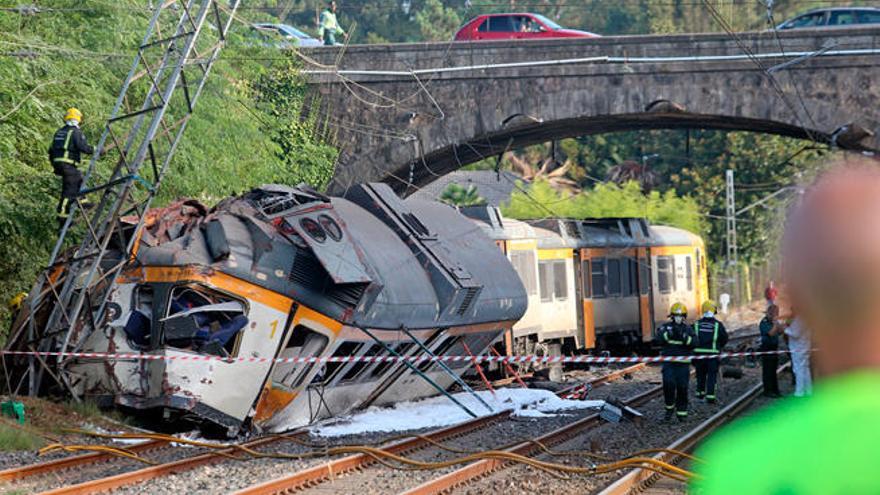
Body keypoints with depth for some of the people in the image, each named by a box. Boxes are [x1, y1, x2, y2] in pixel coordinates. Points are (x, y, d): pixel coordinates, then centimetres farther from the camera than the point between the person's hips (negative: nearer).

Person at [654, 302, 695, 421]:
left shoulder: (688, 329, 7)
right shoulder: (665, 327, 6)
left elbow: (693, 343, -8)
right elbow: (657, 339, -11)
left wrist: (683, 335, -22)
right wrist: (668, 333, -24)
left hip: (683, 363, 1)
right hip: (668, 362, -1)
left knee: (682, 388, -1)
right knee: (668, 384, -17)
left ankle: (681, 412, 10)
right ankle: (669, 407, 2)